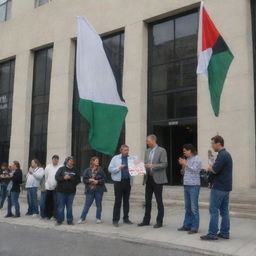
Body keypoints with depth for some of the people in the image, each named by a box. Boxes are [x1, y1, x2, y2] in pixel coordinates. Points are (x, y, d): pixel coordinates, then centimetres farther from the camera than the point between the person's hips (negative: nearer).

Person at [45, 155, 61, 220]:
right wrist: (46, 185, 10)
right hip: (48, 188, 4)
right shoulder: (48, 167, 9)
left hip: (56, 188, -4)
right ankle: (48, 215, 22)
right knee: (48, 202, 10)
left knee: (55, 202, -5)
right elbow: (46, 177, 14)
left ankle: (54, 216, 1)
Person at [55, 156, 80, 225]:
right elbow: (57, 177, -5)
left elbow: (78, 180, 5)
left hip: (71, 192, 2)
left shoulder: (75, 170, 10)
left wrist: (70, 178, -9)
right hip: (61, 191, -2)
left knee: (69, 207, 7)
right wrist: (63, 178, -19)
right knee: (60, 206, 2)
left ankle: (70, 221, 15)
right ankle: (59, 220, 12)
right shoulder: (61, 169, 3)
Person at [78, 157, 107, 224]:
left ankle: (98, 218, 20)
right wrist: (89, 180, -15)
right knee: (87, 205, 2)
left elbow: (104, 179, -2)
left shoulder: (100, 170, 1)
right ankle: (82, 218, 8)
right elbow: (84, 179, 1)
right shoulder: (87, 170, 2)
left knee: (99, 205, 8)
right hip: (90, 190, 0)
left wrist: (98, 181, -16)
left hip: (99, 190, 0)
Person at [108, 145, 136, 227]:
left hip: (128, 181, 3)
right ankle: (115, 220, 6)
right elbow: (110, 169, 0)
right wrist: (119, 168, -11)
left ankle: (126, 218, 22)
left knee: (126, 200, 11)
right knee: (118, 201, -1)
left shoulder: (132, 158, 8)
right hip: (119, 181, -3)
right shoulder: (115, 158, 4)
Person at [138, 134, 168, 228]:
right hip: (148, 178, 6)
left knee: (159, 201, 2)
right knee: (147, 200, 12)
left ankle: (159, 222, 10)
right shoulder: (147, 151, 13)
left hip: (157, 179, -6)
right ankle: (146, 220, 21)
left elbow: (164, 164, -13)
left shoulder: (161, 150, -6)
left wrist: (153, 166, -22)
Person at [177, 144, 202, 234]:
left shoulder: (197, 159, -7)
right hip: (186, 185, 8)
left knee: (194, 208, -4)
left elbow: (194, 170, -19)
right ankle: (187, 225, 23)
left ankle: (194, 228, 2)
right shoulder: (187, 159, 14)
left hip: (194, 186, -8)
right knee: (187, 207, 14)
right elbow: (183, 173, 17)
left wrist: (185, 164, -13)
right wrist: (182, 165, 1)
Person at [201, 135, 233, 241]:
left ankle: (212, 234, -2)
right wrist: (212, 169, 5)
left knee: (214, 210, -5)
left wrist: (209, 169, -4)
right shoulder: (227, 154, 15)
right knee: (224, 211, 11)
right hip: (226, 187, 10)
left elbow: (215, 170, -24)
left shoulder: (222, 155, -17)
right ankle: (224, 233, 16)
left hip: (218, 187, -10)